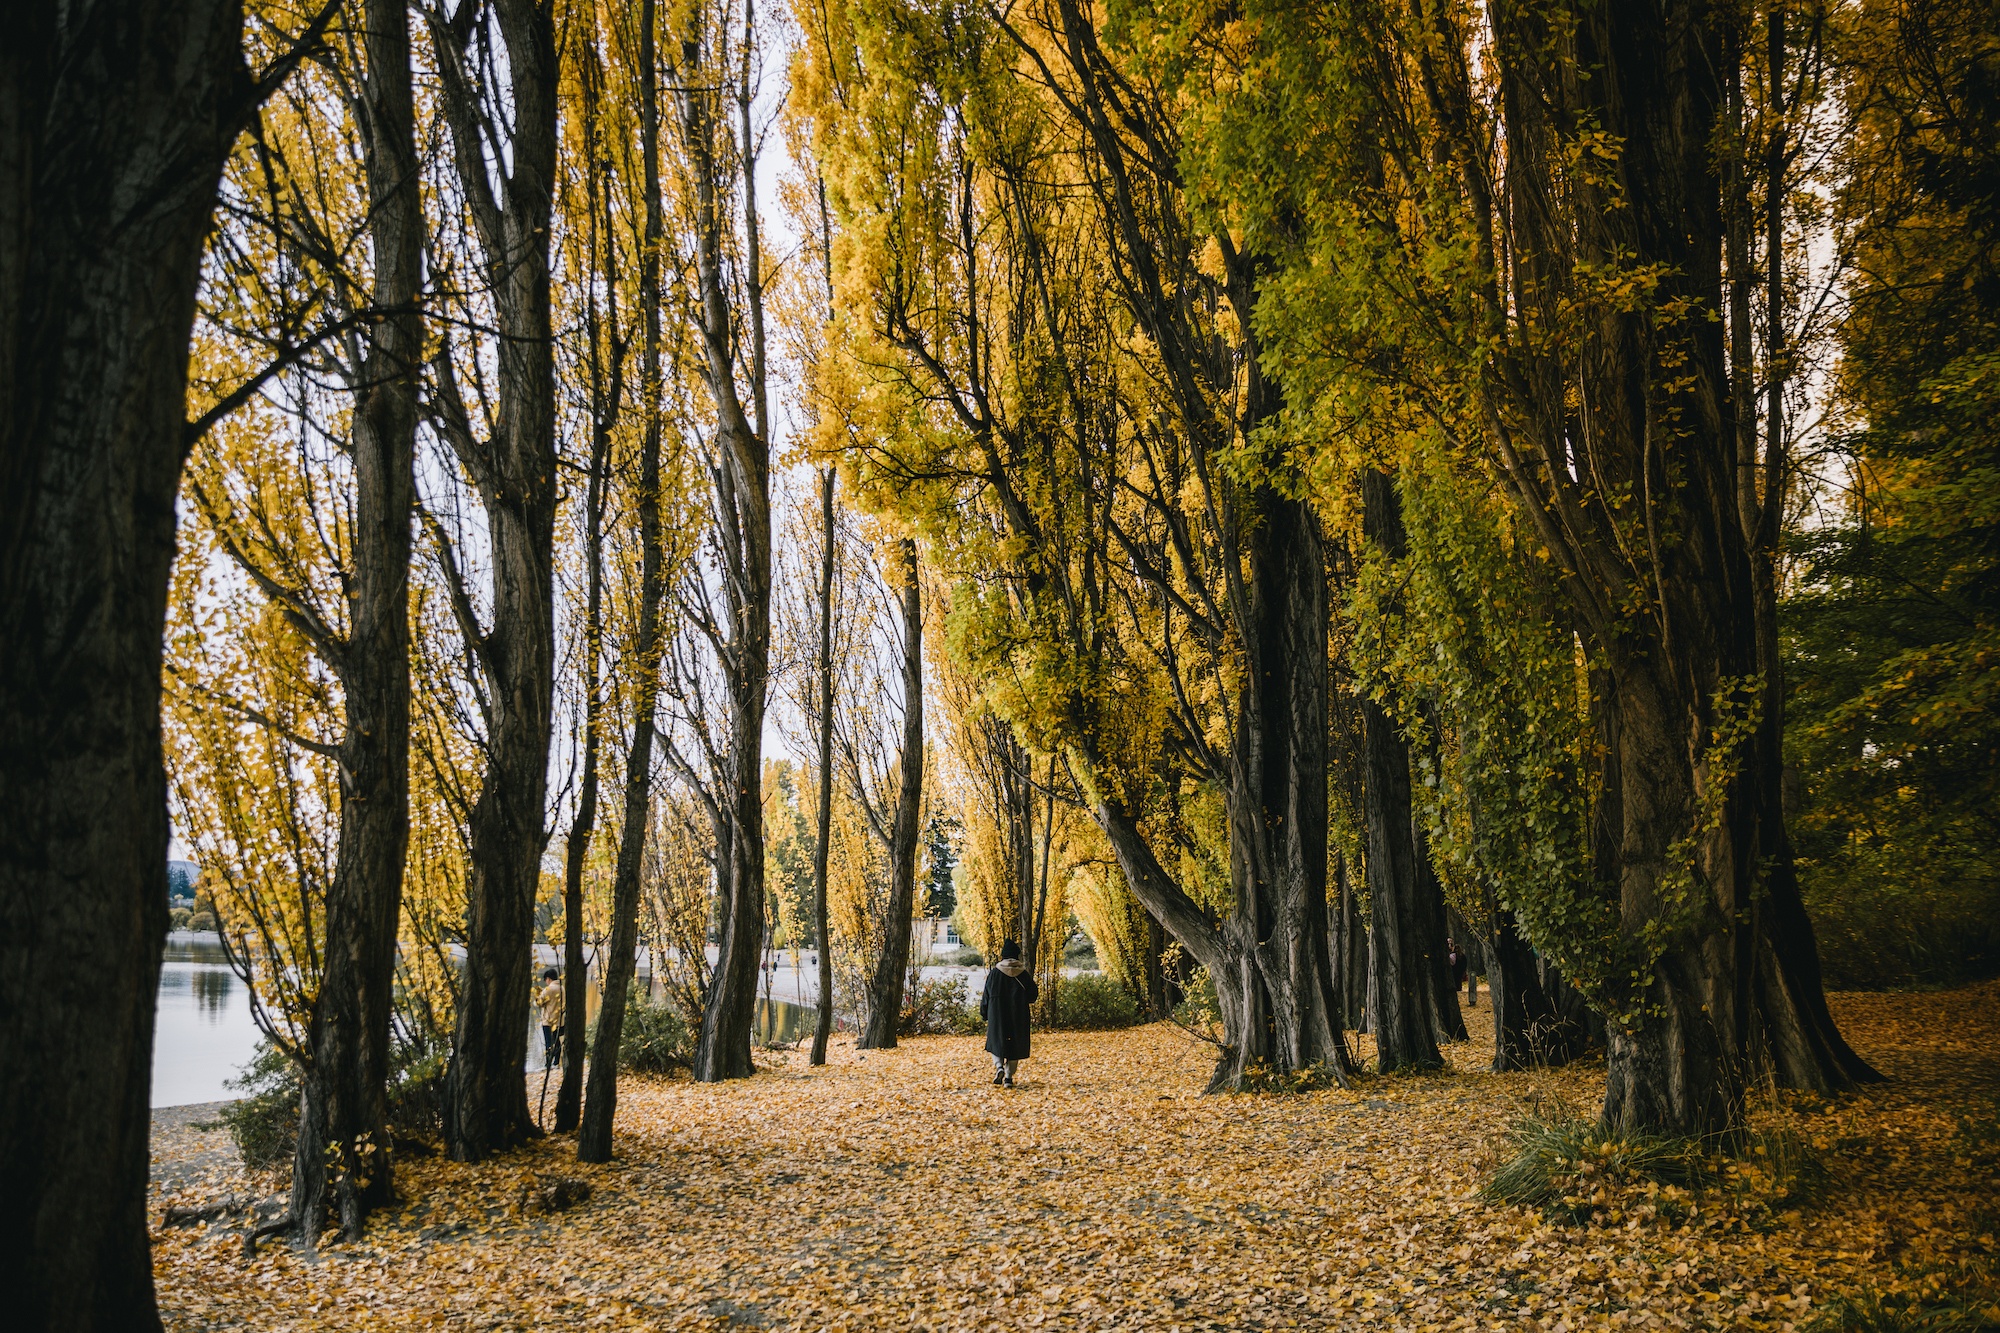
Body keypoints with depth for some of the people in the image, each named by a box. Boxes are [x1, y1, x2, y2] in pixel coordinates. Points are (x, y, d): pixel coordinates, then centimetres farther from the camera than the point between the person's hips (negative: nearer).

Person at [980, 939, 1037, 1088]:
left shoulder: (994, 973, -5)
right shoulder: (1023, 974, -4)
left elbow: (986, 995, -1)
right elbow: (1033, 994, 1)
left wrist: (984, 1014, 12)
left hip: (997, 1015, -1)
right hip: (1018, 1016, 1)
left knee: (996, 1043, 13)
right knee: (1014, 1045, 10)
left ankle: (999, 1067, -13)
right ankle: (1009, 1077, 5)